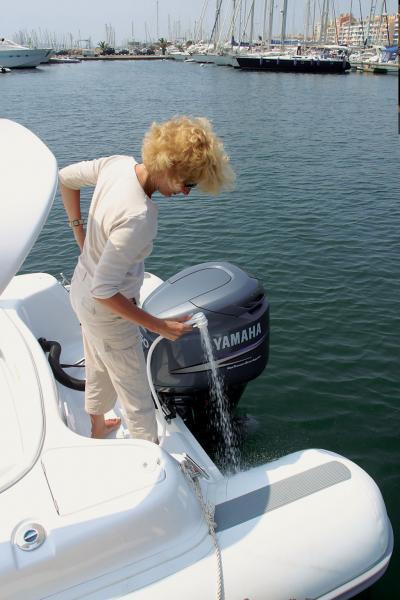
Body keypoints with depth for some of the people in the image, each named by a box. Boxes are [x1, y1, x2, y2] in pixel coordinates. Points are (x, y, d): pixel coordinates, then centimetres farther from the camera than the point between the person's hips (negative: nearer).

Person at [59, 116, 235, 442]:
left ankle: (98, 427, 59)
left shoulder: (119, 163, -14)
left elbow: (66, 177, 5)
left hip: (81, 289, 9)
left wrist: (80, 232, 10)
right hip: (108, 314, -9)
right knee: (137, 397, 11)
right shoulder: (138, 218, -38)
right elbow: (104, 291, -32)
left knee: (98, 371, 33)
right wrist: (159, 326, -24)